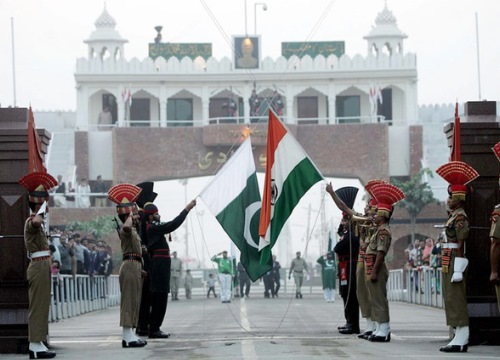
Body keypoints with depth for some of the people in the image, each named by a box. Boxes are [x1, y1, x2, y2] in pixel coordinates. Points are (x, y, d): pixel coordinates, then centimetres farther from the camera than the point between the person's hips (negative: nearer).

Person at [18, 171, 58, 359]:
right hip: (39, 267, -10)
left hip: (42, 266, 10)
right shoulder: (32, 222, -14)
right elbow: (37, 221, -40)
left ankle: (37, 344, 12)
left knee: (41, 306, 10)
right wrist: (41, 209, -25)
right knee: (38, 306, -9)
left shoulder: (37, 222, 18)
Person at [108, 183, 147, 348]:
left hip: (135, 266, 11)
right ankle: (128, 336, -14)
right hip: (130, 265, -11)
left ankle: (129, 335, 14)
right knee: (130, 300, -11)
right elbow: (126, 226, -37)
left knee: (133, 301, 11)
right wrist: (130, 216, -22)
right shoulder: (126, 229, -12)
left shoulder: (133, 229, 21)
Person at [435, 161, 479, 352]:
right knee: (453, 301, 11)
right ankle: (460, 338, 15)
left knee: (455, 300, -10)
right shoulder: (453, 216, 17)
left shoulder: (460, 217, -13)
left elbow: (461, 244, -18)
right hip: (449, 265, 10)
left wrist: (458, 270, -22)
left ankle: (461, 339, -10)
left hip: (454, 264, -10)